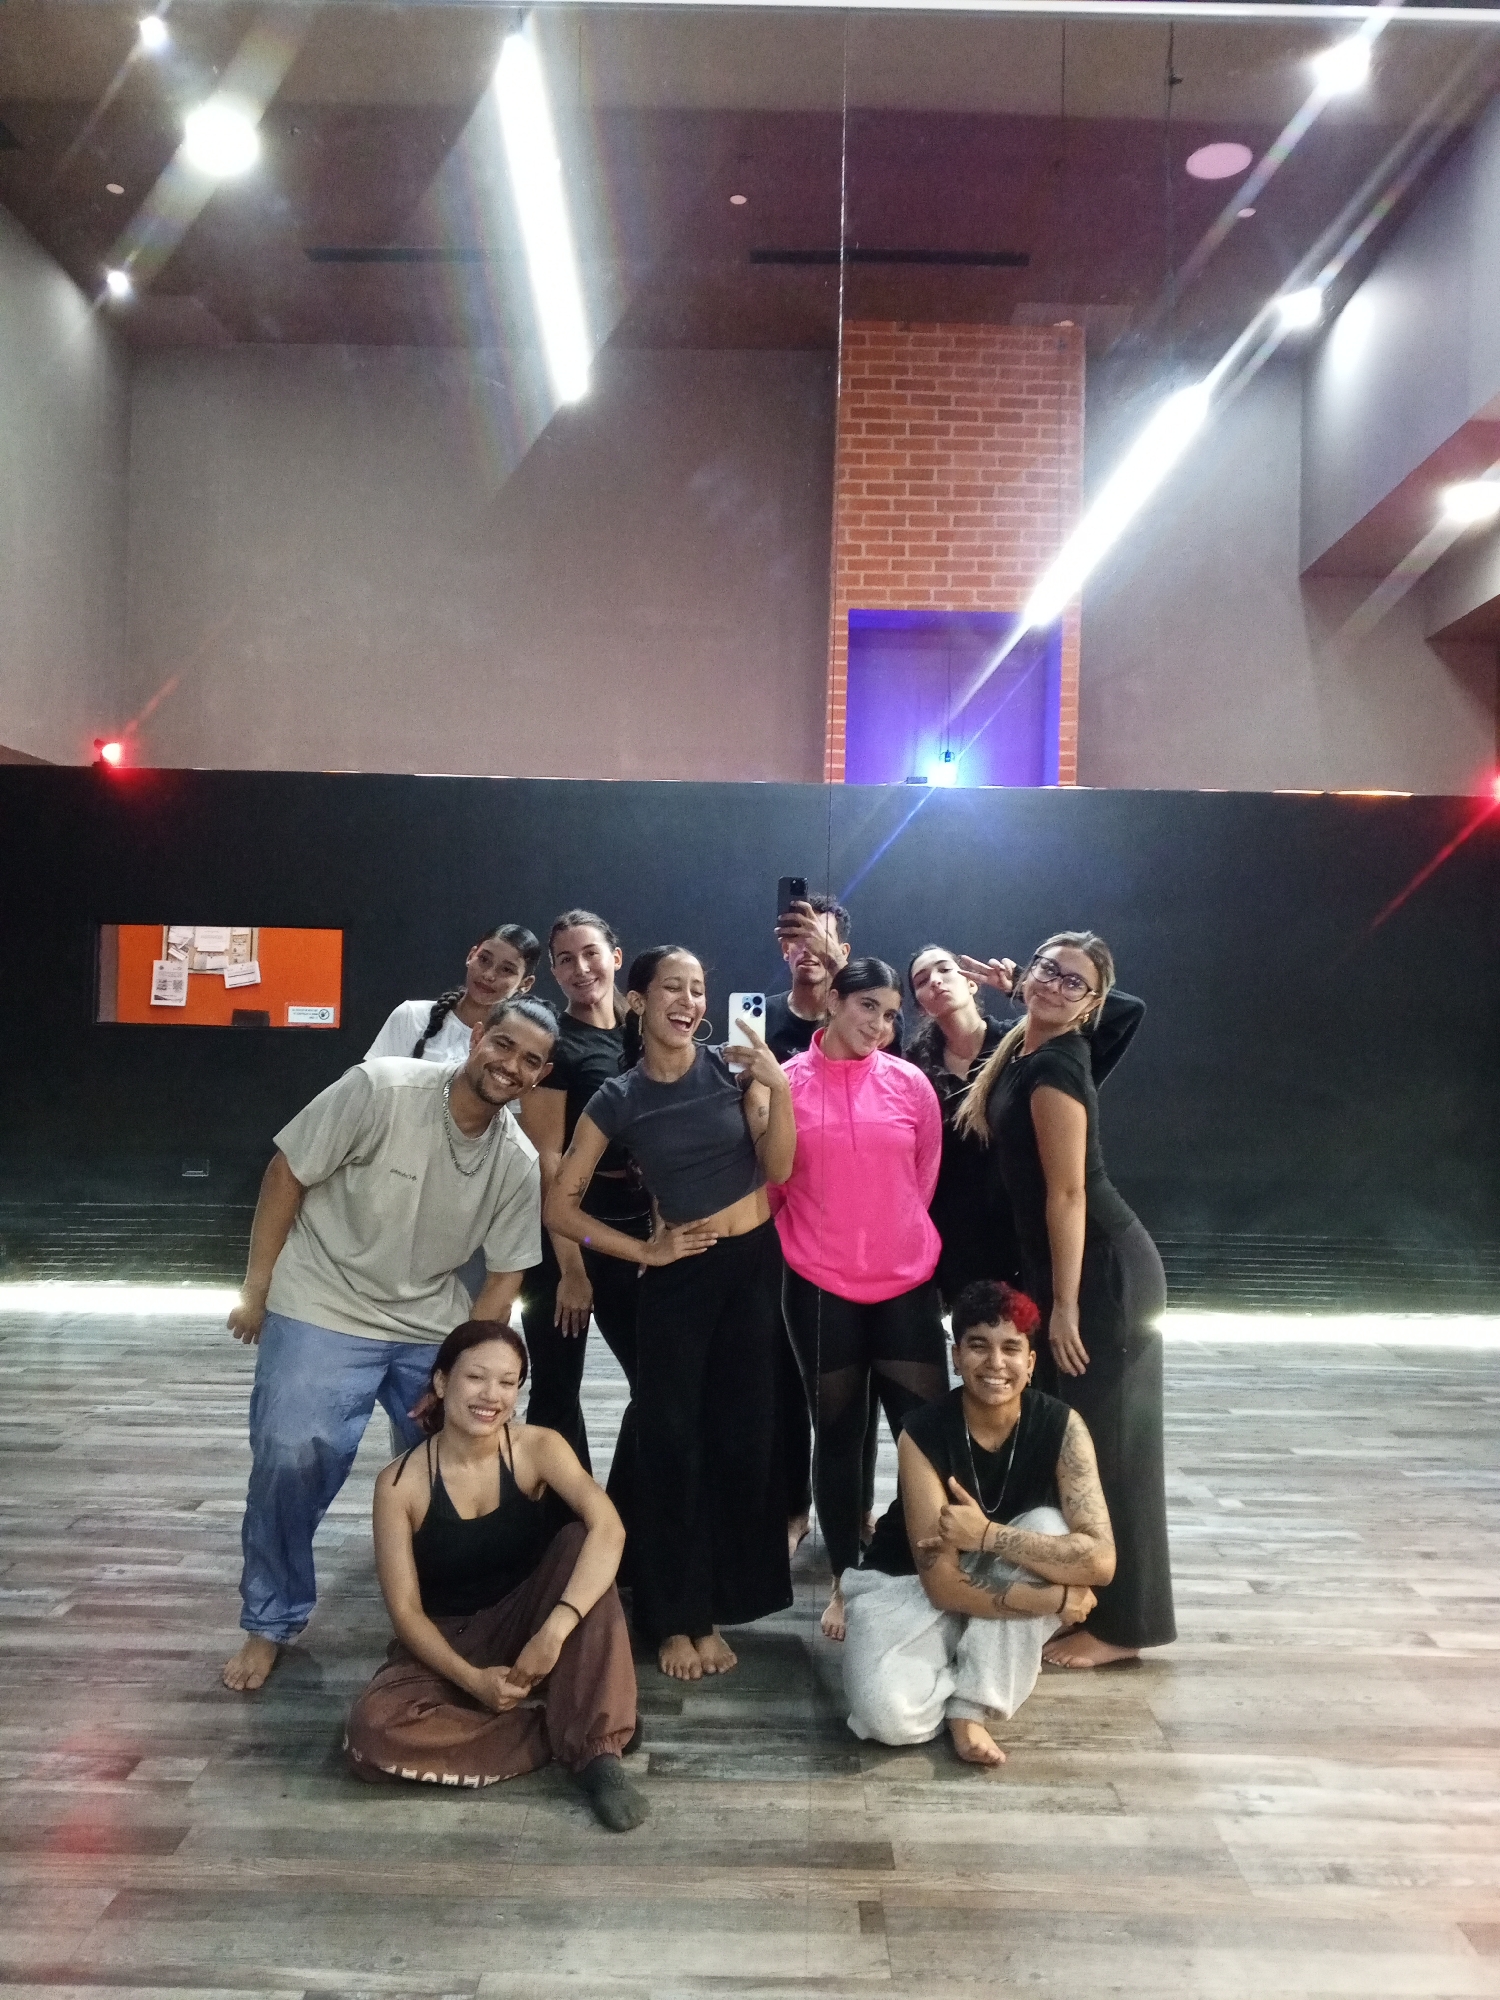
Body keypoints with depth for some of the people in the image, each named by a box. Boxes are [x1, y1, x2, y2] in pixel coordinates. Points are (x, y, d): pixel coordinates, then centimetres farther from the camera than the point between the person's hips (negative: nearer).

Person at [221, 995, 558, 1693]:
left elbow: (504, 1274, 1)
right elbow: (287, 1174, -13)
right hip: (323, 1309, -4)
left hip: (431, 1325, 4)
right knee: (291, 1458, -14)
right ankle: (270, 1623, 10)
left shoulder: (519, 1163, -9)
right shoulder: (379, 1088, -22)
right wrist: (256, 1290, -8)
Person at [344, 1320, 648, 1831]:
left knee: (577, 1542, -28)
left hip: (523, 1627, 1)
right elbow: (405, 1609, -12)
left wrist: (555, 1629, -40)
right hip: (445, 1644, 0)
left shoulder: (537, 1449, -14)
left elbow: (607, 1529, -30)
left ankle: (597, 1748, -24)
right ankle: (566, 1727, -17)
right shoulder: (400, 1483, -14)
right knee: (371, 1732, -31)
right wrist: (472, 1679, -25)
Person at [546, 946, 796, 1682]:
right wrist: (643, 1251, -7)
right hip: (681, 1276, -2)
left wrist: (778, 1088, -20)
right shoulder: (618, 1099, -6)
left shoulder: (732, 1068, -3)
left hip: (758, 1264, 2)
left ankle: (712, 1608, 26)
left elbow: (778, 1168, -7)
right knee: (671, 1442, 4)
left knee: (743, 1439, 10)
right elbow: (561, 1207, -4)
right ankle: (675, 1617, 19)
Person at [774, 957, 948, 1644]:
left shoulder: (910, 1083, -1)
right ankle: (845, 1580, 26)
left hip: (906, 1283, 1)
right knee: (837, 1434, 11)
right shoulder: (784, 1083, -5)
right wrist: (819, 1237, 8)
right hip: (819, 1287, -1)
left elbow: (923, 1180, 10)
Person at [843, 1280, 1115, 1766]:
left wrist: (987, 1535, -33)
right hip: (908, 1585, -3)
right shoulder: (924, 1434, -25)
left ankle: (971, 1705, -17)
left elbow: (1100, 1559, -27)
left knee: (1046, 1526, -30)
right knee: (890, 1712, -32)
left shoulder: (1061, 1426, -18)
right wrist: (1056, 1599, -24)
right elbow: (943, 1586, -25)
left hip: (1005, 1583, 3)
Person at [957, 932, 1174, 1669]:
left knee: (1102, 1436, -1)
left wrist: (1065, 1305, -18)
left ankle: (1120, 1624, 12)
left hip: (1102, 1269, -10)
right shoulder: (1025, 1050, 9)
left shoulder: (1053, 1067, -19)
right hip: (1076, 1266, 10)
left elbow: (1067, 1193, -20)